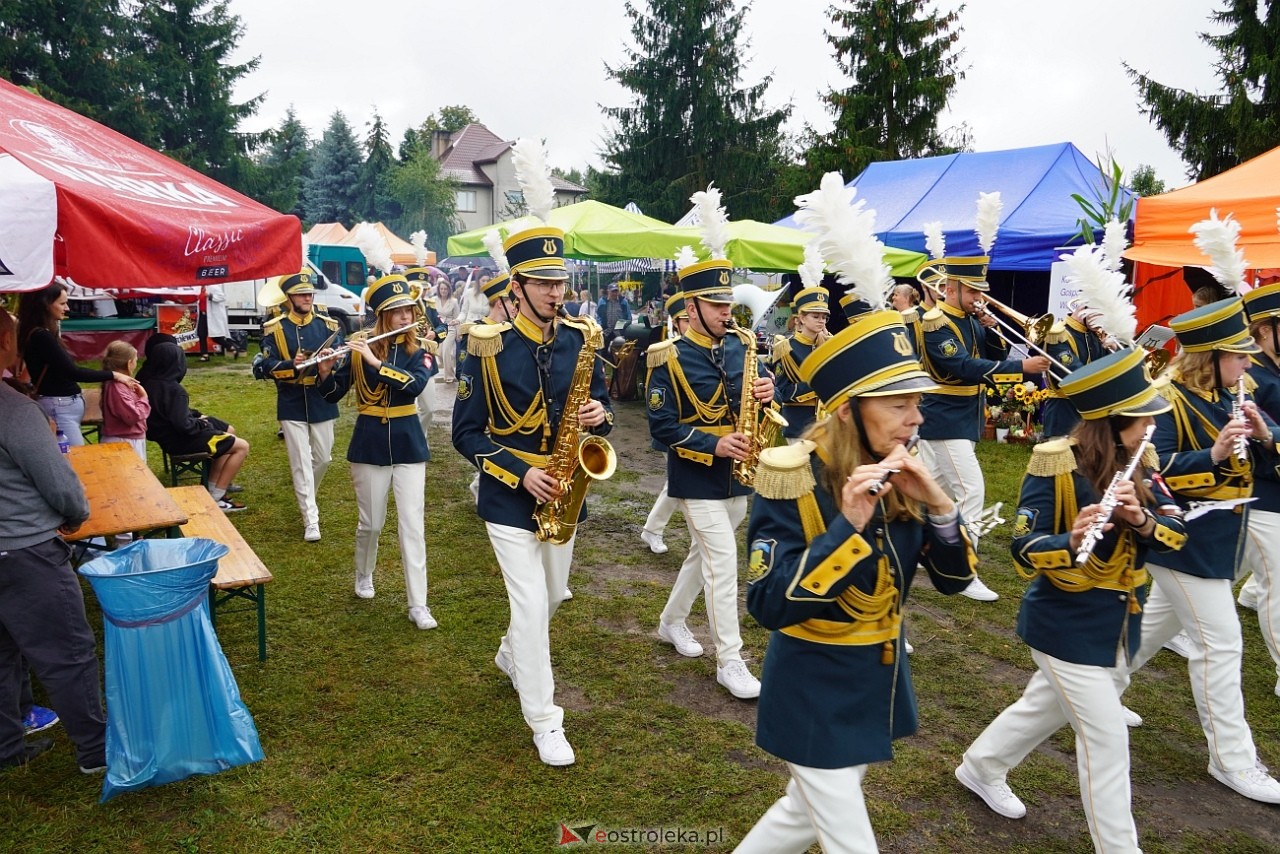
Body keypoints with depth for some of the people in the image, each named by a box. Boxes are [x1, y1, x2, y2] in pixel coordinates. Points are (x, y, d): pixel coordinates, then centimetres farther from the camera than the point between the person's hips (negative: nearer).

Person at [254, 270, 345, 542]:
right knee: (301, 463, -1)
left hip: (322, 402, 2)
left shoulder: (328, 325, 1)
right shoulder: (273, 329, -3)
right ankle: (311, 521, 3)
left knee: (323, 458, 14)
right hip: (291, 405, -2)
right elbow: (263, 367, -8)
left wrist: (329, 368, -30)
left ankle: (305, 497, 43)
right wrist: (291, 365, -26)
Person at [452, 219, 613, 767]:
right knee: (530, 603, -5)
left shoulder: (580, 339, -2)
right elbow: (466, 432, -9)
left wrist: (600, 415, -16)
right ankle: (544, 721, 11)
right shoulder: (488, 347, -12)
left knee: (552, 595, 19)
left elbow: (600, 401, 9)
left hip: (564, 494, 5)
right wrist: (520, 473, -21)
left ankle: (511, 656, 50)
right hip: (511, 496, -4)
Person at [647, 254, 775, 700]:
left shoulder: (741, 345, 4)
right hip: (698, 477, -6)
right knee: (723, 563, -7)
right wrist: (713, 446, -24)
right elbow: (661, 426, -14)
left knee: (704, 553, 19)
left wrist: (768, 391, -15)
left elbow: (761, 388, 10)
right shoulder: (669, 358, -12)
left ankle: (672, 621, 39)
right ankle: (729, 662, 4)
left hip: (738, 473, 6)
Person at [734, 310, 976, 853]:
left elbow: (954, 580, -3)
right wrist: (848, 526, -34)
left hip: (880, 681, 7)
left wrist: (938, 504, -20)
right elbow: (768, 605, -27)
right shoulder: (794, 479, -22)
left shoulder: (898, 476, -5)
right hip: (815, 691, -6)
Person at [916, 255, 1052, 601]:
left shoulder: (971, 319, 10)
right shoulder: (937, 323, -18)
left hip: (964, 419, 9)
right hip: (946, 421, -9)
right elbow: (967, 369, -28)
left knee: (932, 489, 16)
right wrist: (1022, 366, -32)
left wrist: (991, 330, -8)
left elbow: (996, 355, 10)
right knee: (971, 491, -11)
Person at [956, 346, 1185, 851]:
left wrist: (1141, 518, -28)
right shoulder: (1056, 465, -20)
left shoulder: (1139, 463, -1)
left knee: (1047, 706, 23)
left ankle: (981, 768, 45)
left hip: (1120, 621, 7)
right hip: (1067, 625, -7)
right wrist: (1073, 540, -41)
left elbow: (1175, 531, -7)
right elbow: (1024, 548, -21)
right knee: (1107, 738, -2)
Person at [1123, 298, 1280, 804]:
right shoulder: (1170, 400, -17)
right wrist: (1212, 456, -32)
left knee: (1159, 621, 21)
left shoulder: (1228, 398, 7)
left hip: (1217, 539, 9)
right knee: (1220, 643, -3)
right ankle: (1232, 760, 9)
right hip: (1183, 539, -9)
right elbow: (1152, 469, -22)